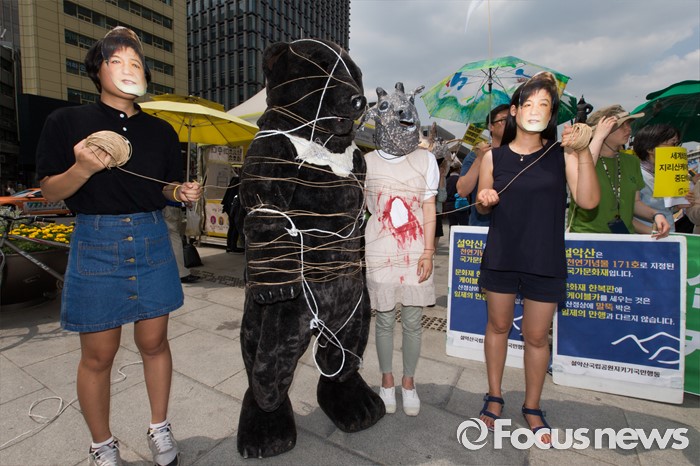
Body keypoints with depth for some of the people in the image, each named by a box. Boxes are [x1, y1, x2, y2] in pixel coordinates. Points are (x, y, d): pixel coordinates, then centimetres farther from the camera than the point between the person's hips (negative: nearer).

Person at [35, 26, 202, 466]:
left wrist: (182, 192, -9)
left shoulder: (161, 130, 8)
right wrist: (83, 168, -19)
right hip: (96, 246, -2)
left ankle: (159, 428, 33)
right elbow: (50, 190, 0)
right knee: (98, 355, 8)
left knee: (154, 342, 12)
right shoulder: (67, 122, 0)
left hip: (153, 244, 2)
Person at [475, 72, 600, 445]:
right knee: (497, 326, 13)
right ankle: (494, 396, 33)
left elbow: (588, 200, -11)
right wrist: (483, 201, -14)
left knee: (537, 337, 10)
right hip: (500, 257, 1)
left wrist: (583, 153, -19)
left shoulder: (562, 154, -1)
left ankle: (532, 407, 33)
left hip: (545, 262, 0)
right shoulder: (493, 157, 0)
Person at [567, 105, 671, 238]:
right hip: (586, 233, -5)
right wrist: (598, 137, -20)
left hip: (625, 235, 5)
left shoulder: (632, 161, 13)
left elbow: (635, 202, 21)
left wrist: (655, 215, 1)